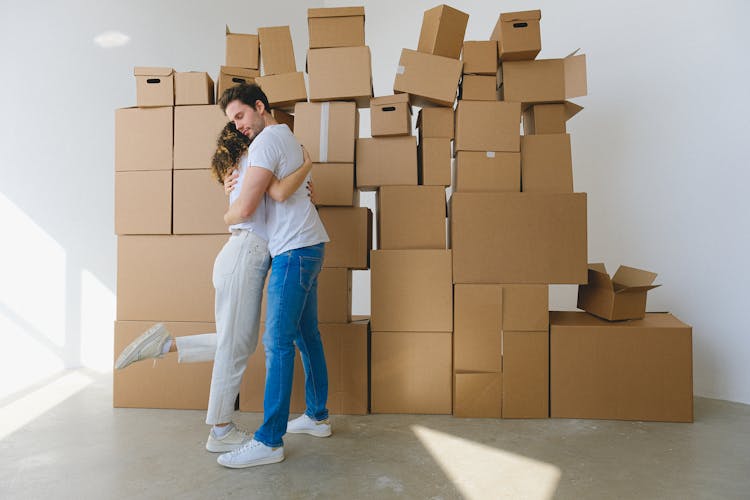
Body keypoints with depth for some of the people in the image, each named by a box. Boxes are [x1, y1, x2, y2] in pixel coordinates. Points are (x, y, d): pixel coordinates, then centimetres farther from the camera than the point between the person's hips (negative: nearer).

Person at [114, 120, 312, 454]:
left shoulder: (241, 167, 24)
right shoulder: (252, 158, -4)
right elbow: (280, 193, -21)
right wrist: (307, 165, -7)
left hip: (246, 257, 9)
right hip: (244, 255, -9)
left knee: (238, 344, 15)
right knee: (235, 347, 1)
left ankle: (163, 344, 16)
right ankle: (221, 433, 14)